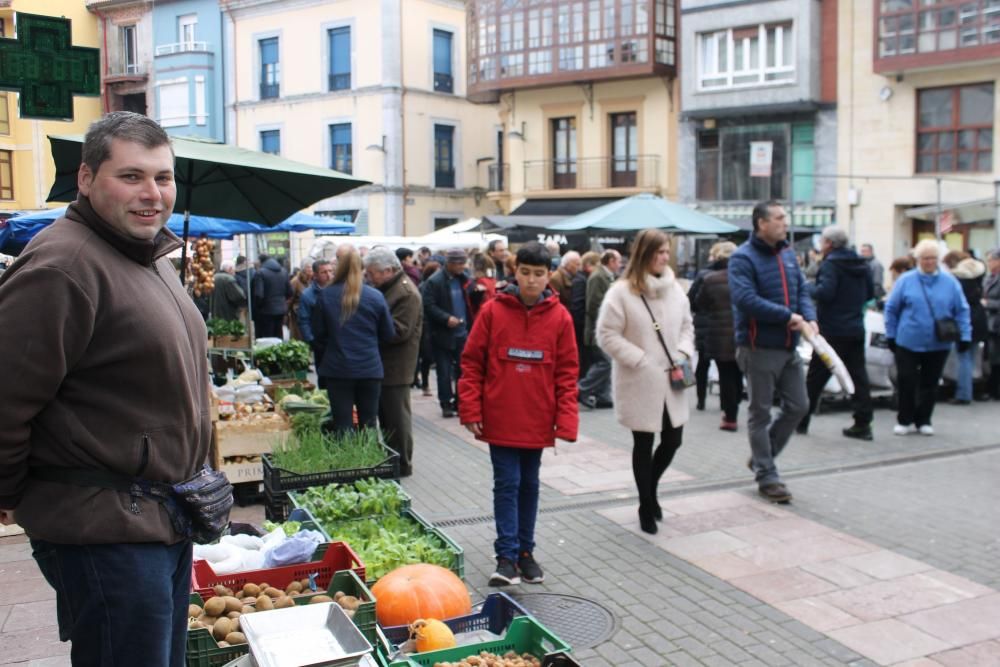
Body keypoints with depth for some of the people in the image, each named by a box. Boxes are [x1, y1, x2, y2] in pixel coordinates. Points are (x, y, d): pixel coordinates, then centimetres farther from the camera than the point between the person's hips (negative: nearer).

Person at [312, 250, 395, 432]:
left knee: (342, 425, 4)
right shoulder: (376, 297, -5)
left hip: (337, 369, 0)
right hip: (370, 369, 0)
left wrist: (322, 363, 17)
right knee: (368, 424, 12)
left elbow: (318, 335, 3)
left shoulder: (325, 296, -3)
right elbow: (388, 334, 1)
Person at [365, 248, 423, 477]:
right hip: (380, 365, 9)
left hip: (395, 368, -9)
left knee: (397, 418, 0)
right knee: (385, 417, 17)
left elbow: (399, 331, -24)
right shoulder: (382, 287, 13)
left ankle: (402, 466, 12)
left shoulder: (407, 293, -17)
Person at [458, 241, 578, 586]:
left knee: (529, 484, 14)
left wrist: (565, 421, -5)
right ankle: (506, 557, 8)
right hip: (499, 419, -2)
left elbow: (567, 372, 1)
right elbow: (472, 362, -2)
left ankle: (525, 550, 27)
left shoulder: (559, 317, -1)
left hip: (537, 421, 2)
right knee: (507, 484, -1)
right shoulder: (493, 311, -5)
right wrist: (471, 411, -6)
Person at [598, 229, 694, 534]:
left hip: (671, 382, 5)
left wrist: (683, 352, -4)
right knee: (644, 444, 6)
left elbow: (687, 325, 15)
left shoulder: (675, 289, 5)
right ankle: (646, 507, 23)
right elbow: (607, 335, -12)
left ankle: (650, 488, 38)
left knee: (672, 440, 9)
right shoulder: (621, 292, -12)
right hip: (640, 383, -5)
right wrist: (642, 361, -16)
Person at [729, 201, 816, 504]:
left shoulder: (788, 254, 12)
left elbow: (802, 291, 12)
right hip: (759, 348, -8)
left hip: (789, 346, 8)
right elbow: (746, 299, -24)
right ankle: (766, 476, 14)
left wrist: (809, 318, -8)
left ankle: (761, 457, 29)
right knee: (761, 412, 3)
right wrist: (788, 316, -22)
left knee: (798, 406, 12)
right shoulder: (743, 258, -12)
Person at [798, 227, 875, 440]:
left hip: (833, 331, -6)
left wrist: (809, 290, -6)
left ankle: (801, 420, 11)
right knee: (858, 375, 8)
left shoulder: (830, 264, -13)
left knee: (815, 376, 3)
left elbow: (825, 292, -24)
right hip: (856, 330, 7)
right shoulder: (861, 265, 11)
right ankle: (863, 423, 6)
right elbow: (870, 293, 17)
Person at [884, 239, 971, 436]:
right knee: (906, 382, 1)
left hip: (938, 345, 1)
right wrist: (891, 335, 3)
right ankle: (905, 420, 15)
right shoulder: (905, 280, -1)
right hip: (908, 343, -1)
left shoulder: (950, 282, 2)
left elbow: (961, 311, 4)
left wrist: (965, 336, -2)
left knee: (930, 383, 10)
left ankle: (923, 420, 23)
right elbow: (891, 309, 3)